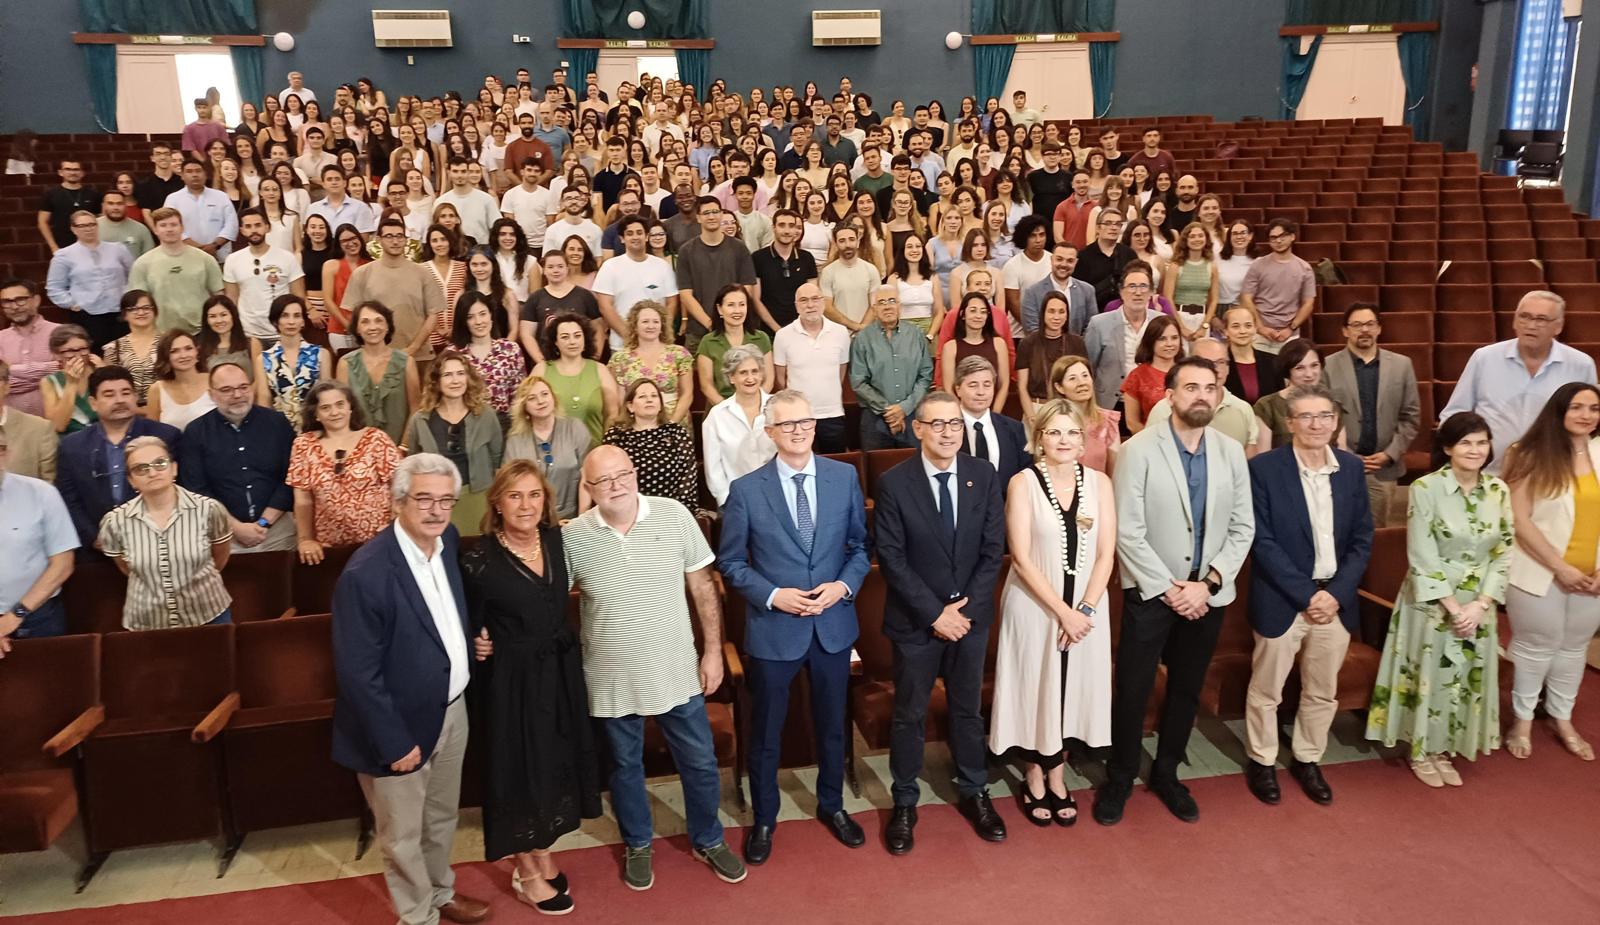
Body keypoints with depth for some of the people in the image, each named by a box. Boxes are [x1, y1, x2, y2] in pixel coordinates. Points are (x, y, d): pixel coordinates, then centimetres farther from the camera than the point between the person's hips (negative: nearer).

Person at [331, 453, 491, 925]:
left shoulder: (448, 540, -6)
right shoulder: (365, 573, -28)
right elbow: (358, 674, -23)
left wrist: (473, 643, 1)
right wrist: (395, 743, -19)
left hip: (452, 708, 7)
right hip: (400, 724, -6)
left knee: (442, 818, 26)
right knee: (404, 835, 16)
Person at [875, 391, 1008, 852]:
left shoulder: (985, 477, -4)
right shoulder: (893, 483, -13)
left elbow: (993, 550, -3)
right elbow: (892, 559, -13)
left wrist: (964, 609, -10)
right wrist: (935, 613, -15)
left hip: (970, 616, 3)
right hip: (916, 622, -2)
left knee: (968, 709, 18)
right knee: (909, 715, 11)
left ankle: (974, 792, 36)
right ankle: (905, 803, 27)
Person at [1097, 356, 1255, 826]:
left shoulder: (1232, 452, 2)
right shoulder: (1138, 450, -12)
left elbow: (1242, 528, 2)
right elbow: (1128, 532, -14)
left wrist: (1208, 583, -9)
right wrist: (1168, 588, -14)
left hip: (1207, 595, 4)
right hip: (1151, 593, -4)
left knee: (1187, 690, 15)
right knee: (1132, 691, 4)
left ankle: (1166, 774, 35)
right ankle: (1119, 778, 25)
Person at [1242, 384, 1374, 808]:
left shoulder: (1352, 468, 3)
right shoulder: (1263, 468, -11)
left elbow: (1362, 539, 4)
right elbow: (1262, 542, -13)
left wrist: (1336, 593, -8)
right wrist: (1306, 594, -16)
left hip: (1336, 601, 4)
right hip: (1282, 601, -4)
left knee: (1323, 692, 16)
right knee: (1266, 691, 10)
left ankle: (1308, 761, 35)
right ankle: (1262, 762, 30)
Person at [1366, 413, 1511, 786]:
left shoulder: (1499, 491, 1)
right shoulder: (1426, 488, -14)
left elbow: (1504, 553, 1)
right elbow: (1422, 557, -15)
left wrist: (1480, 603, -10)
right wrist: (1452, 606, -16)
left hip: (1479, 604, 4)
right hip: (1432, 601, -4)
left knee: (1466, 677, 12)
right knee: (1428, 674, 6)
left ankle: (1442, 749, 29)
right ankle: (1420, 751, 24)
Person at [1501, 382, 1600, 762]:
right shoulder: (1532, 456, -10)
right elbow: (1520, 521, -13)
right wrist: (1561, 568, -15)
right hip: (1540, 573, -4)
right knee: (1537, 646, 9)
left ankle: (1561, 719, 34)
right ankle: (1522, 719, 27)